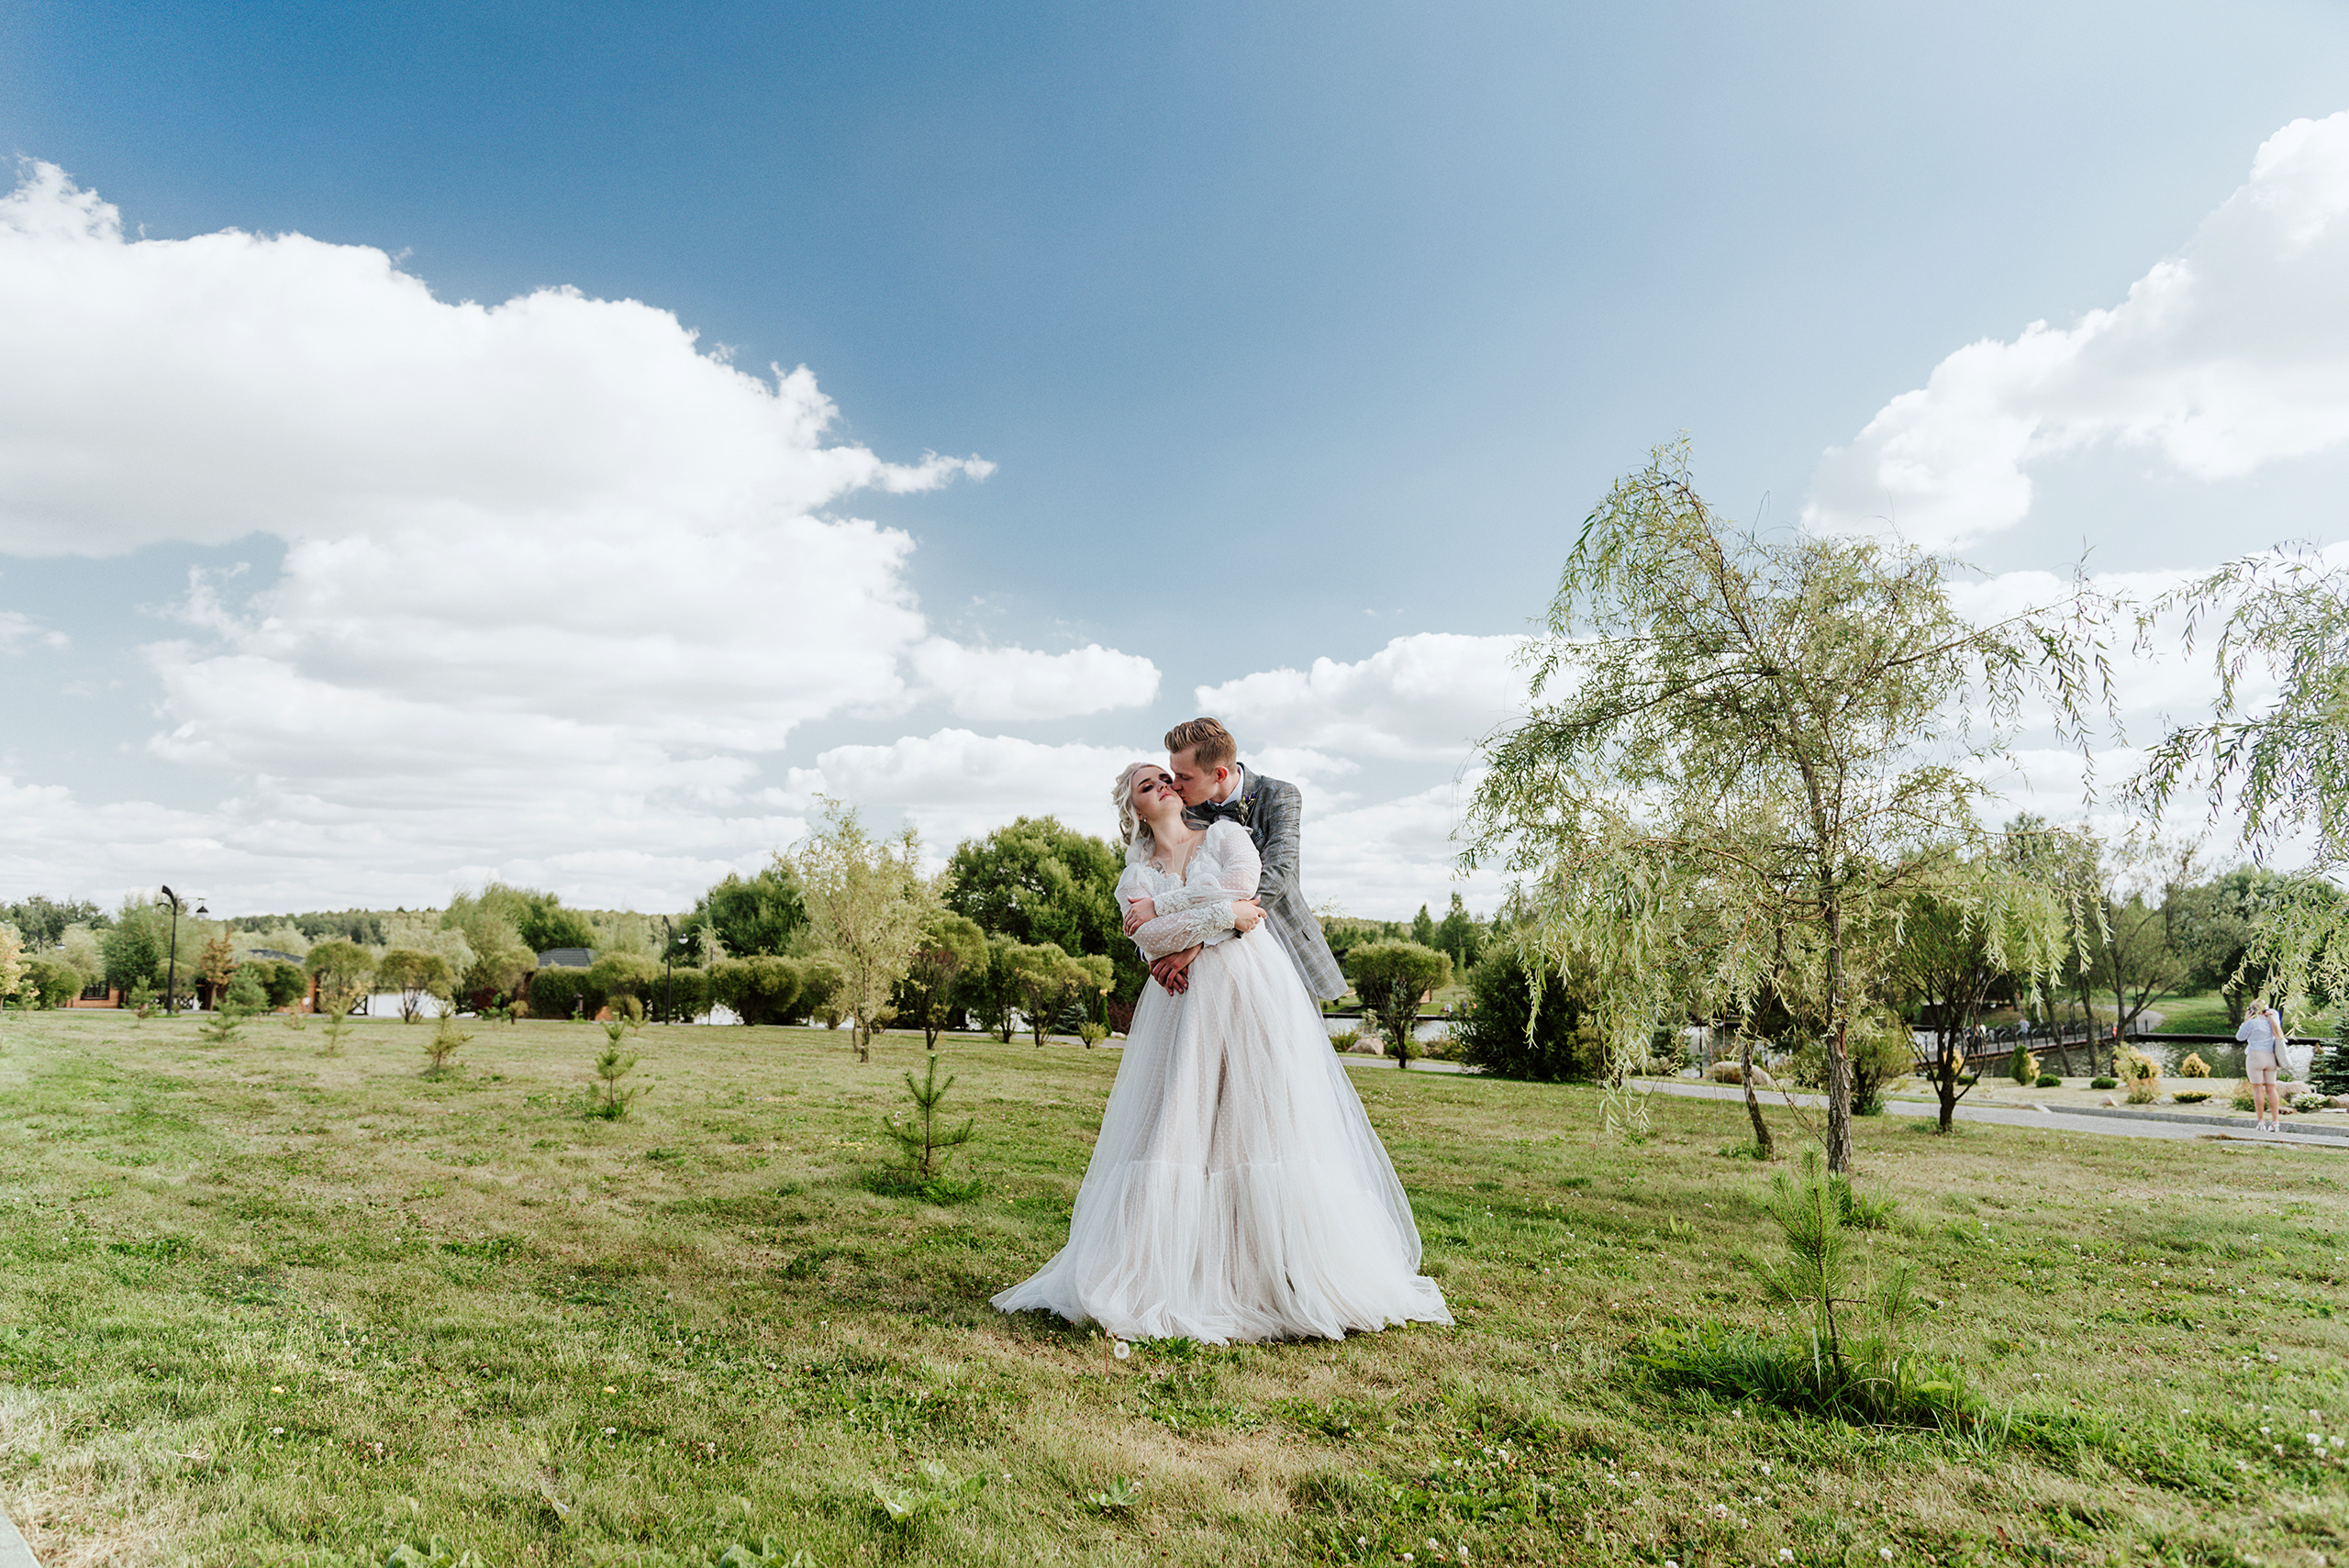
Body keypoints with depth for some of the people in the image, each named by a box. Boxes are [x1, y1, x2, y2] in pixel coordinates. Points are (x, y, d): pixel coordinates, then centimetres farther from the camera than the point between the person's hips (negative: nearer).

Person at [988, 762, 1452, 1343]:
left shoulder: (1225, 833, 12)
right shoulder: (1137, 873, 15)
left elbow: (1242, 885, -8)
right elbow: (1149, 936, -3)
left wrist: (1164, 911, -3)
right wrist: (1220, 915, -11)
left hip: (1253, 989, -2)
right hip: (1186, 1005, 2)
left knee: (1270, 1121, -4)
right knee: (1177, 1129, -4)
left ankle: (1298, 1276, 1)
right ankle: (1163, 1278, 1)